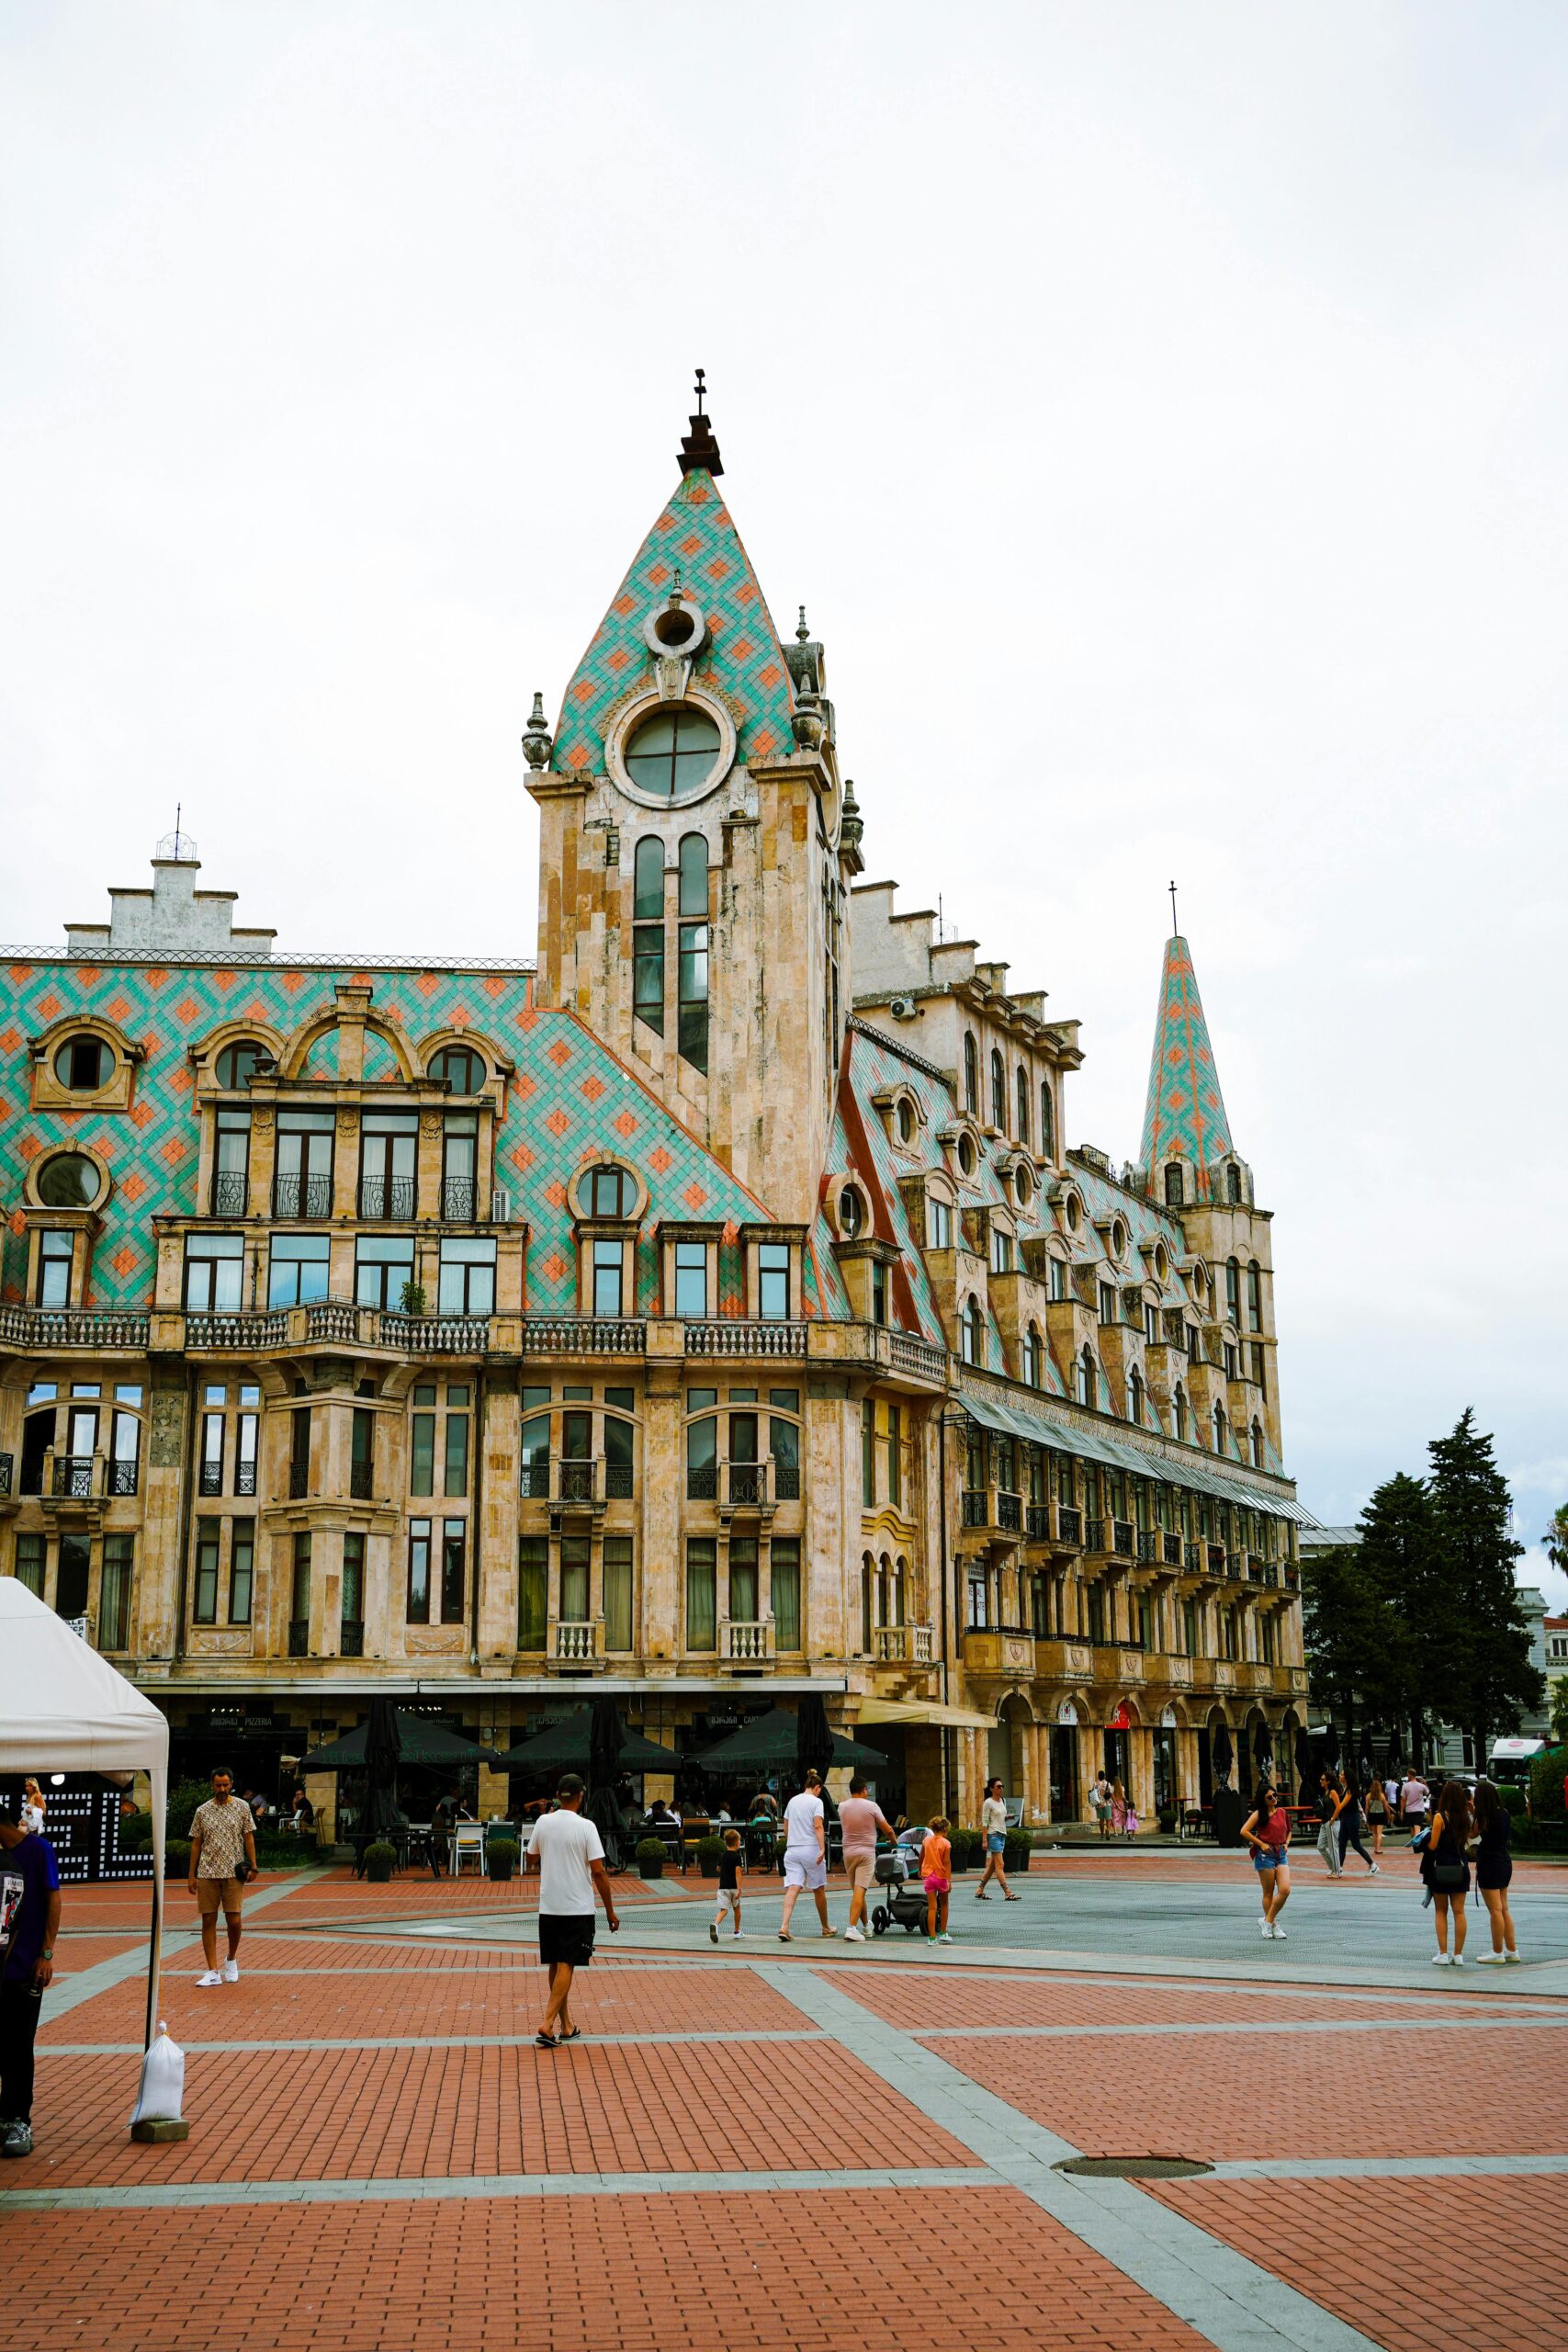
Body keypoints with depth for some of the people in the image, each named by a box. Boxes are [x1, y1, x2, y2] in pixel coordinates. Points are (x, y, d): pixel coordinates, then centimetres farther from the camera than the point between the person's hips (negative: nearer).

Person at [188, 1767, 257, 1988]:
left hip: (233, 1872, -2)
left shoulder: (242, 1807, 4)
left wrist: (252, 1866, -2)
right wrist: (192, 1875, 6)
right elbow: (196, 1844, 9)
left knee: (233, 1920, -5)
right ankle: (213, 1972, 5)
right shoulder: (202, 1811, 6)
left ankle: (232, 1960, 21)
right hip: (207, 1873, 2)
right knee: (208, 1921, 0)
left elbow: (249, 1837, 5)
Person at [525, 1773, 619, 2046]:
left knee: (556, 1966, 13)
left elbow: (531, 1862, 12)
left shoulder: (543, 1822, 1)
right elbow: (598, 1872, -12)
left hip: (548, 1907, 4)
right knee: (566, 1966, -2)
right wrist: (610, 1911, -5)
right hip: (578, 1908, -4)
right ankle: (547, 2023, -14)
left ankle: (566, 2026, 20)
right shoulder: (586, 1827, -10)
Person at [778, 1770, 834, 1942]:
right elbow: (818, 1826, -16)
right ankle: (825, 1928, 25)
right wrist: (822, 1849, -22)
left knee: (792, 1888, -6)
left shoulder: (792, 1801, 14)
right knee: (819, 1890, 11)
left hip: (792, 1850, 4)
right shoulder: (816, 1801, -4)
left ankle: (784, 1926, -25)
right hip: (811, 1849, -4)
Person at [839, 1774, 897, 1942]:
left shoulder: (842, 1807, 2)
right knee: (860, 1891, -9)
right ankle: (852, 1928, -19)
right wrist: (894, 1840, 16)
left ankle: (866, 1926, 27)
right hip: (866, 1852, -4)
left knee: (857, 1891, 16)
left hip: (848, 1852, 4)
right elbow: (888, 1830, -3)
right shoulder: (871, 1806, -7)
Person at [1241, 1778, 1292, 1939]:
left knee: (1285, 1889, -10)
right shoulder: (1259, 1814, -5)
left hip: (1281, 1854, 5)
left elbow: (1288, 1831, 25)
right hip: (1265, 1855, -5)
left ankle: (1267, 1920, 3)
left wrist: (1286, 1844, 7)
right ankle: (1273, 1925, 11)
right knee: (1268, 1893, 1)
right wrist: (1261, 1844, -11)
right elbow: (1244, 1831, -11)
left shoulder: (1282, 1812, 10)